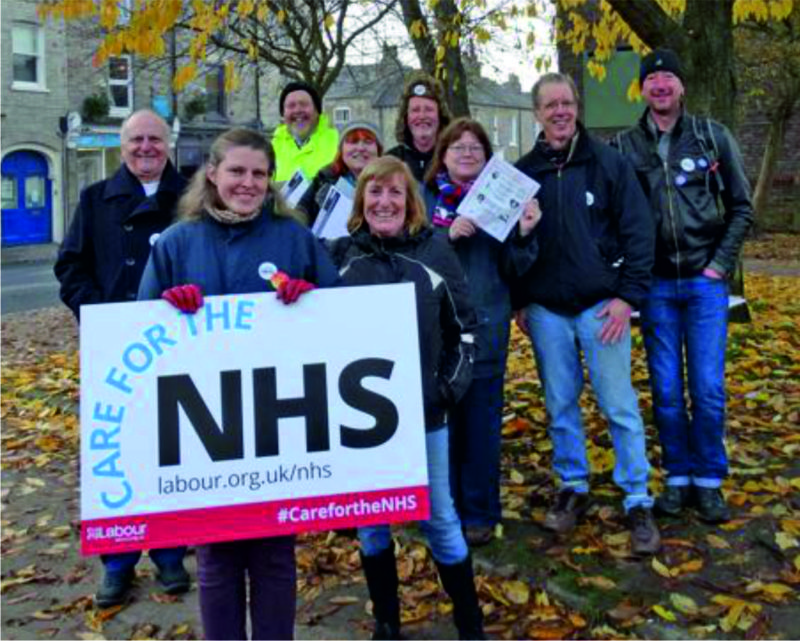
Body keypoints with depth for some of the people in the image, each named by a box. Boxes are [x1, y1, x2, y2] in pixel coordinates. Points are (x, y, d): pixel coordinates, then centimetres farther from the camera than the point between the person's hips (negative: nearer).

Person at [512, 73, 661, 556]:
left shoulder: (609, 162, -2)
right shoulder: (523, 171, 5)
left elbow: (639, 230, -3)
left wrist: (628, 296, -9)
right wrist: (519, 301, 6)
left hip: (601, 306, -2)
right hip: (545, 311, 3)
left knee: (620, 407, 1)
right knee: (561, 406, 11)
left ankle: (639, 503, 12)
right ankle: (573, 489, 27)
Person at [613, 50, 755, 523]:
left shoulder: (714, 137, 2)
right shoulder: (625, 147, 2)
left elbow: (742, 207, 5)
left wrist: (721, 264, -3)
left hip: (705, 283, -1)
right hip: (655, 285, 1)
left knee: (709, 389, -1)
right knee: (666, 390, 5)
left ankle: (709, 481, 15)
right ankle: (678, 477, 20)